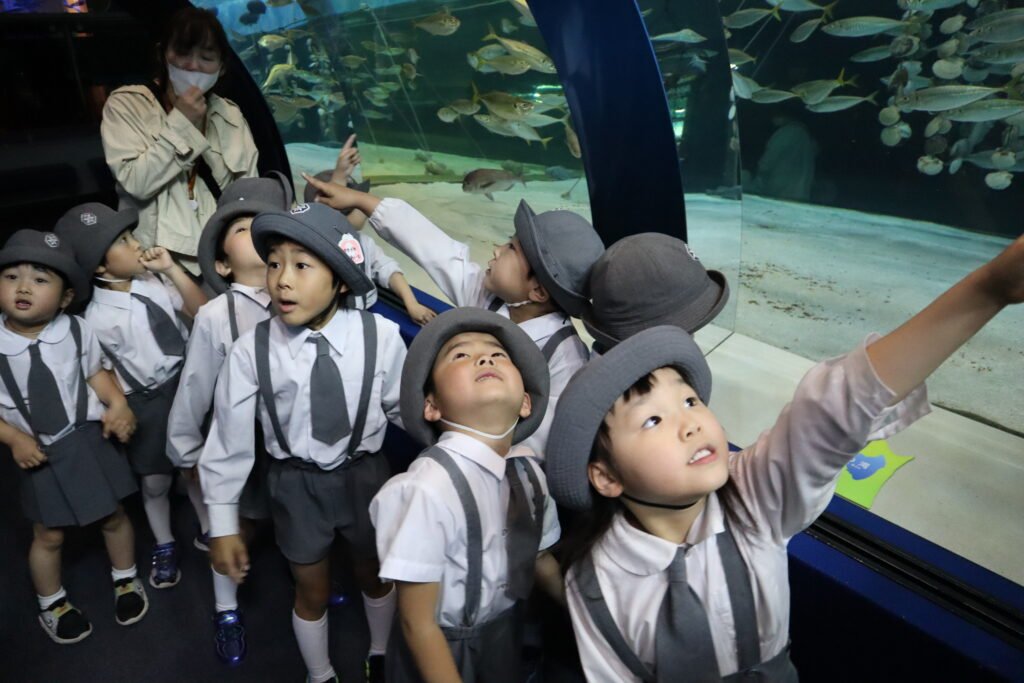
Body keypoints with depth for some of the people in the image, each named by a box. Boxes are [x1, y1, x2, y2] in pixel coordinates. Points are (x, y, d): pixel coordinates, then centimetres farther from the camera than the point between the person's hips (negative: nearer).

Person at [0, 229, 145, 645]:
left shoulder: (77, 331, -13)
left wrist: (118, 403, -12)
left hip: (89, 439, 1)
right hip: (40, 453, -1)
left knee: (113, 517, 17)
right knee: (49, 535, 15)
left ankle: (125, 580, 45)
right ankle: (52, 604, 43)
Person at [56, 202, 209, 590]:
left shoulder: (153, 280, -8)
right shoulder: (99, 319, -17)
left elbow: (203, 311, -10)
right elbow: (101, 373, -7)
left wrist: (172, 269, -18)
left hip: (186, 386, 3)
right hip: (146, 403, -3)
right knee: (155, 482, 14)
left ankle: (208, 531, 42)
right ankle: (164, 548, 38)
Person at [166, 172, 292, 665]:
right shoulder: (215, 316, -20)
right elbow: (194, 390, -11)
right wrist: (186, 452, -1)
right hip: (245, 441, -2)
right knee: (239, 526, 20)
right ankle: (227, 611, 46)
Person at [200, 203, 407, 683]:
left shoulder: (381, 337, -21)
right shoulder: (251, 350, -19)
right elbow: (229, 436, -9)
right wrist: (223, 524, -3)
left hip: (365, 475, 1)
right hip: (295, 483, 0)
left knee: (375, 574, 25)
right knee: (311, 590, 21)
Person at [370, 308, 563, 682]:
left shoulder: (528, 469, -11)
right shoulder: (429, 488, -31)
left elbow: (542, 559, 5)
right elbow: (417, 623, -22)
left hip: (506, 635, 5)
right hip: (444, 649, -5)